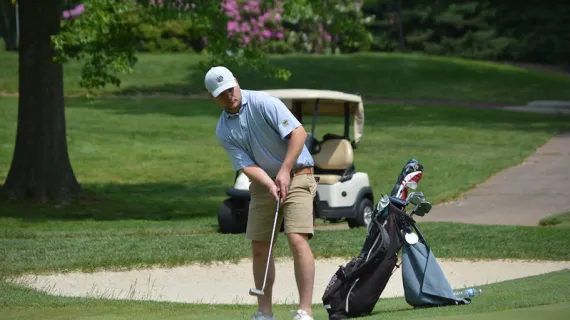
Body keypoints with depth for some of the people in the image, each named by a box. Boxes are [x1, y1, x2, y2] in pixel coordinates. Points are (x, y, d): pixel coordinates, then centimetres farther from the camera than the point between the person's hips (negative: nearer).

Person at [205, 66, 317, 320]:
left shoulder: (264, 103, -14)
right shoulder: (224, 131, 0)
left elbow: (298, 132, -19)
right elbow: (247, 165, -7)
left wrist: (285, 171, -24)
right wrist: (271, 185, -25)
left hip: (296, 176, -6)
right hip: (263, 183, 6)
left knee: (297, 240, -19)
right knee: (259, 247, 3)